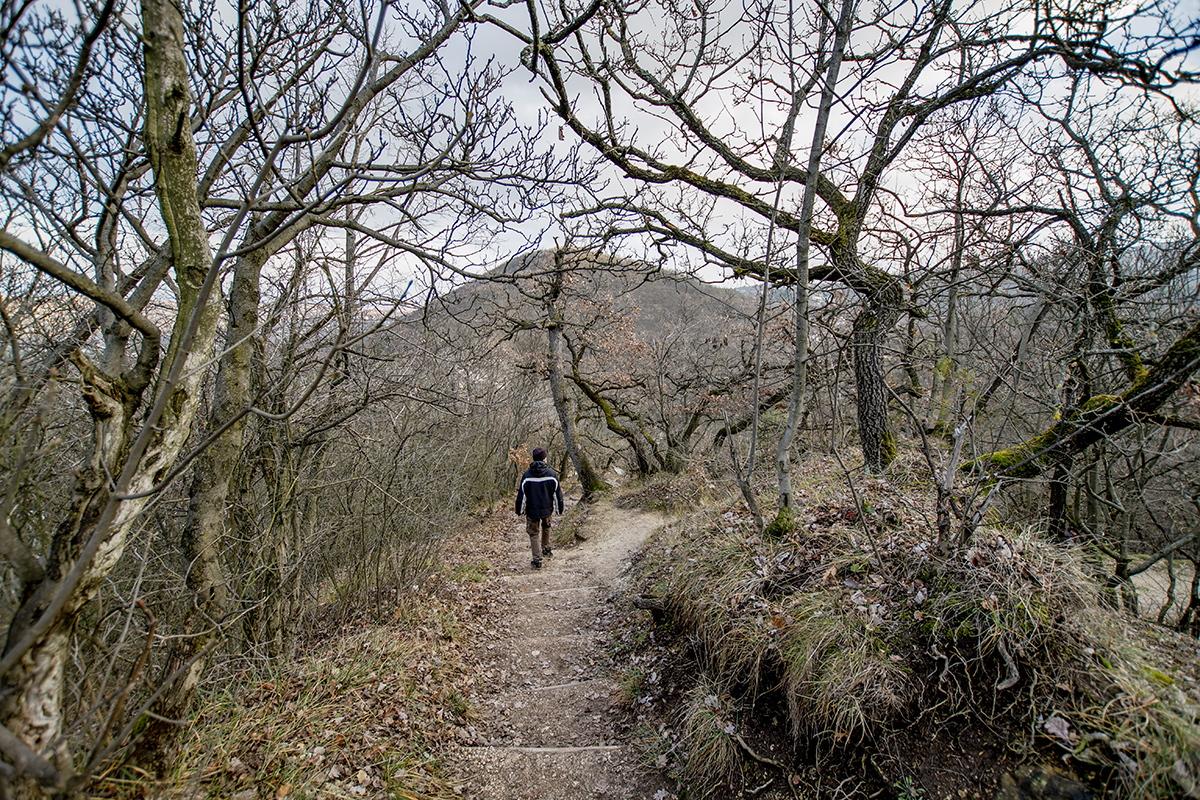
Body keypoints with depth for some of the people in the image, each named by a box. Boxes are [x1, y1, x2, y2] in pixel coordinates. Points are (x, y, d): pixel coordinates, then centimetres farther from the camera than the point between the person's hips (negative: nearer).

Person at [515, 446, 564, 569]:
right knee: (546, 527, 29)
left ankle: (537, 560, 5)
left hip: (532, 510, -2)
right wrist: (559, 508, 10)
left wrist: (519, 510, 5)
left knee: (534, 533, 8)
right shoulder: (552, 474, -9)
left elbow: (522, 495, -6)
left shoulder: (527, 475, -12)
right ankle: (546, 549, 43)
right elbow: (557, 493, -2)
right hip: (547, 509, 2)